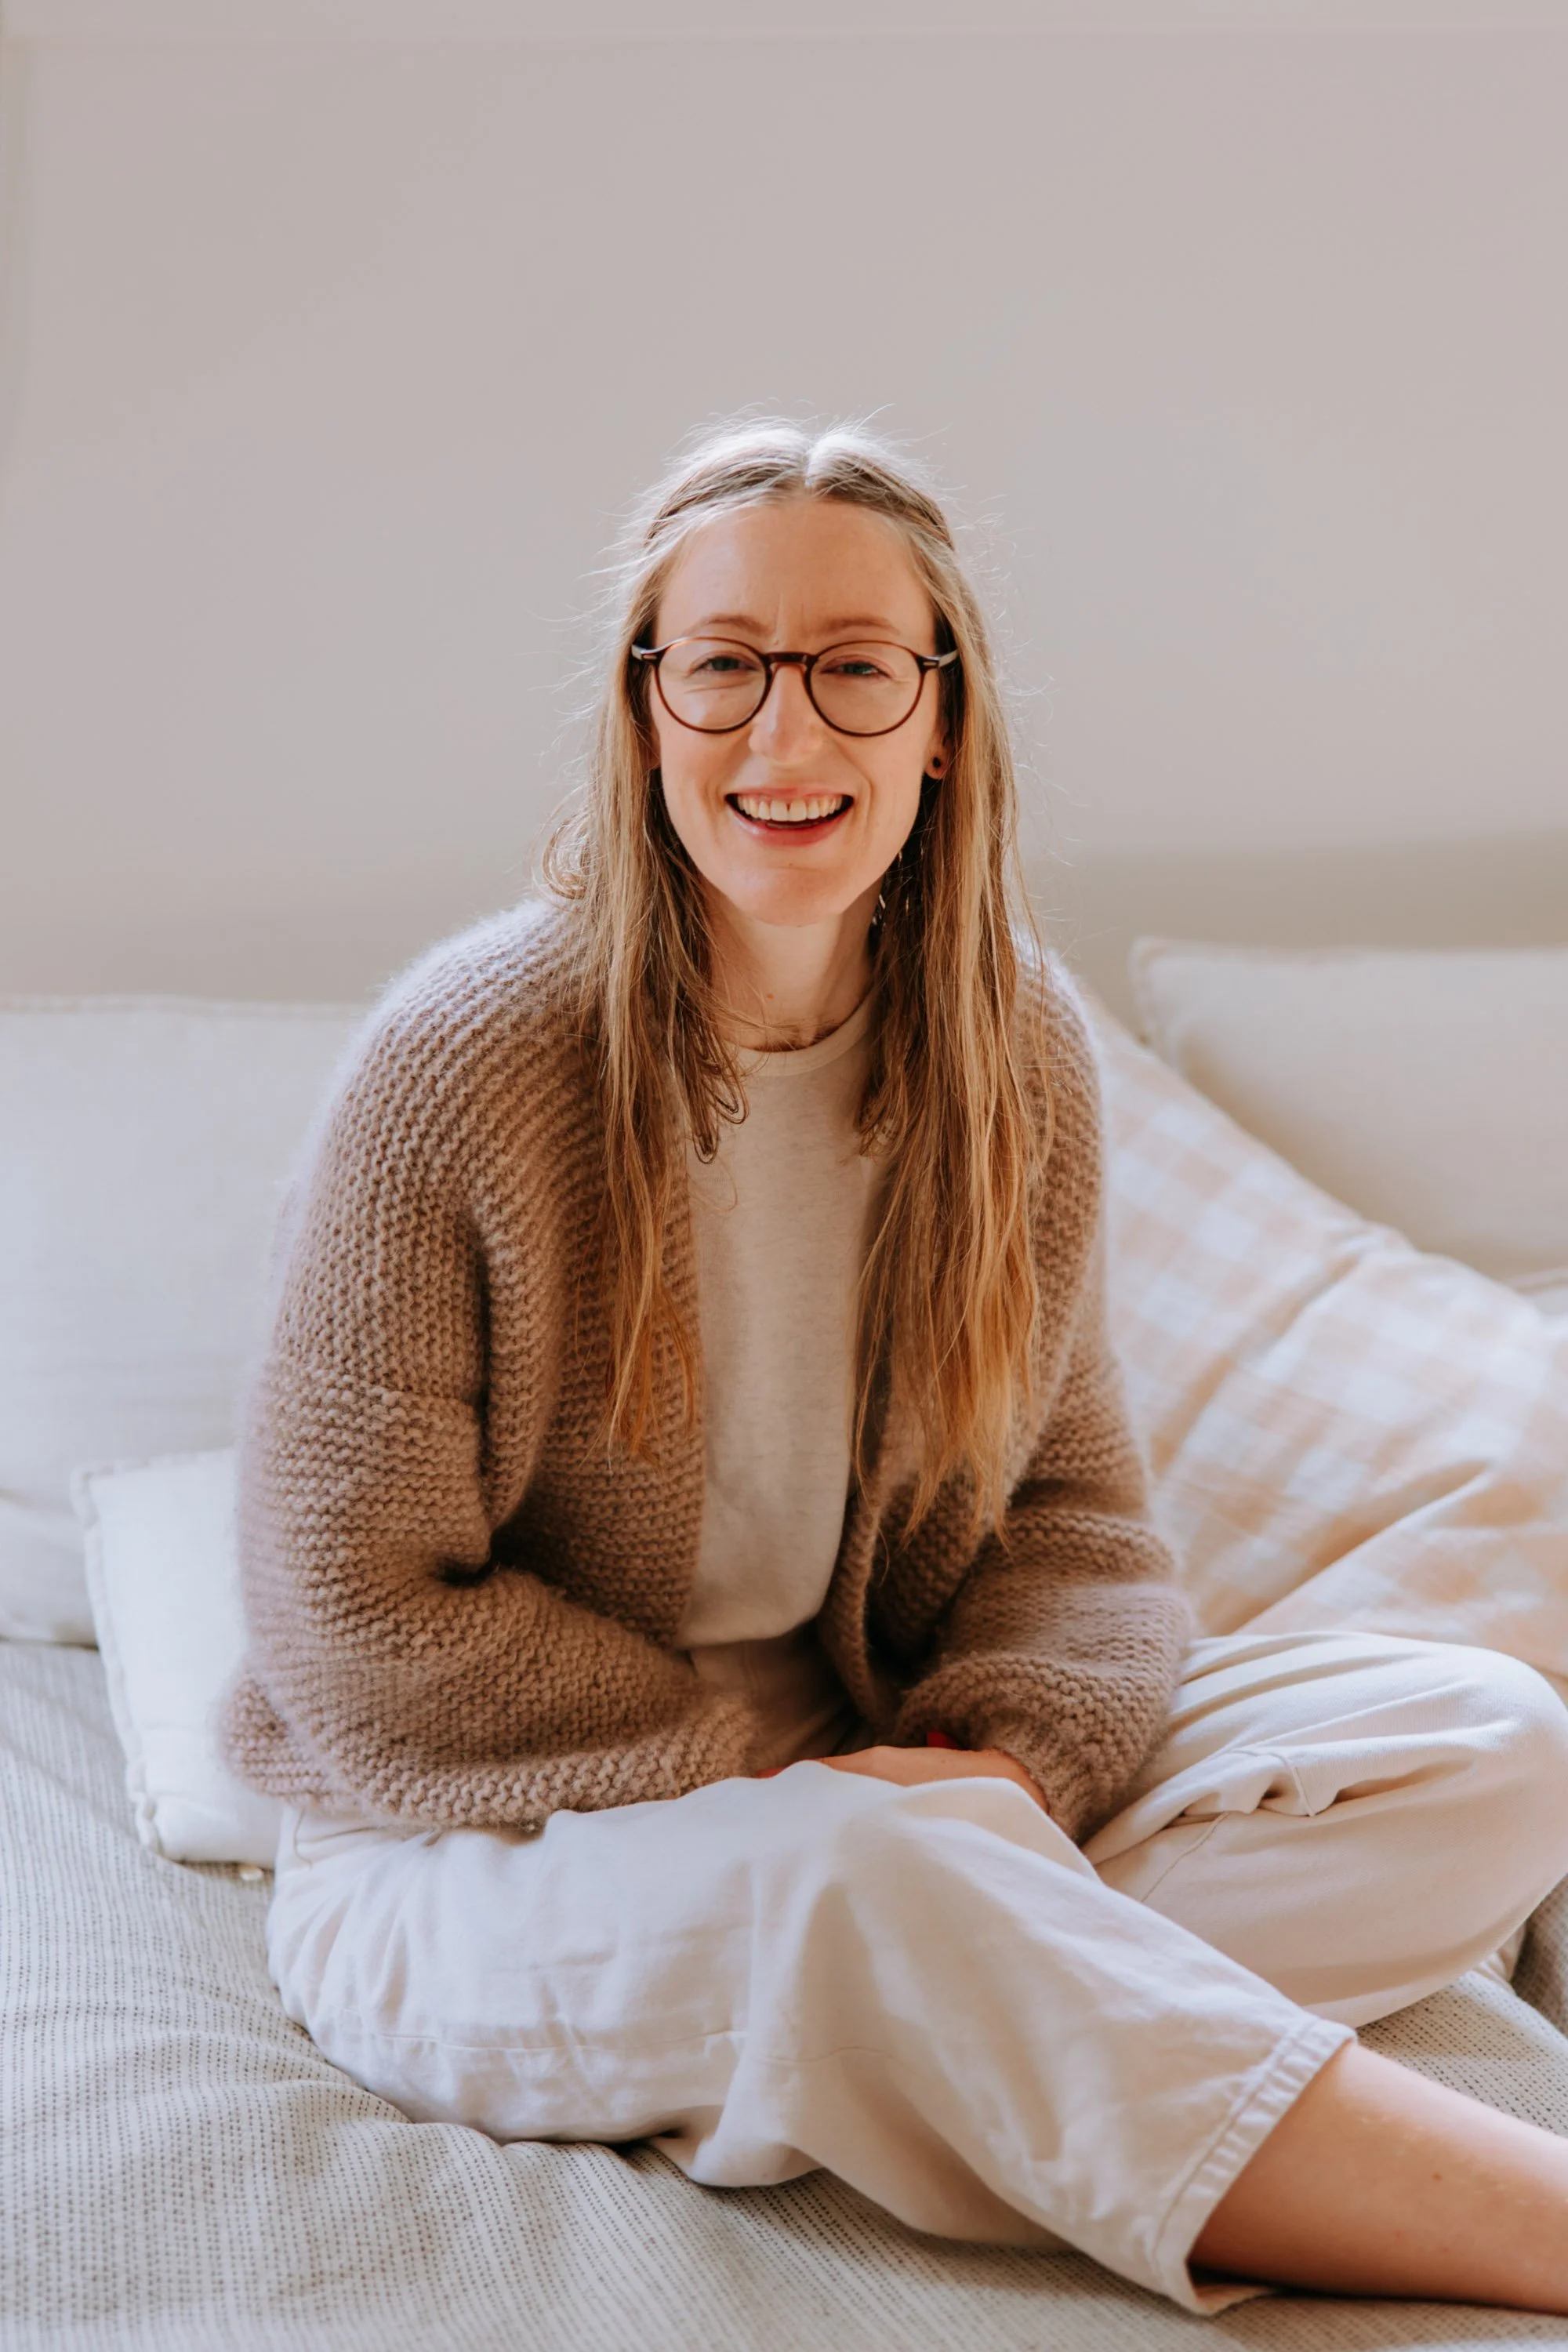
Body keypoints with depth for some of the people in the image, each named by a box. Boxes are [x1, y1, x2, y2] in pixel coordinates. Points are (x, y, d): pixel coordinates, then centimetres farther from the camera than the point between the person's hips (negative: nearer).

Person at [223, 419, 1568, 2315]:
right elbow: (355, 1615, -15)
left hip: (888, 1765, 6)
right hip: (498, 1859, -5)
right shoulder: (466, 1065, -17)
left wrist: (1014, 1760, -17)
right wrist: (771, 1783, -16)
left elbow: (1065, 1499, 4)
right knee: (868, 1889, -39)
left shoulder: (1018, 1047, -2)